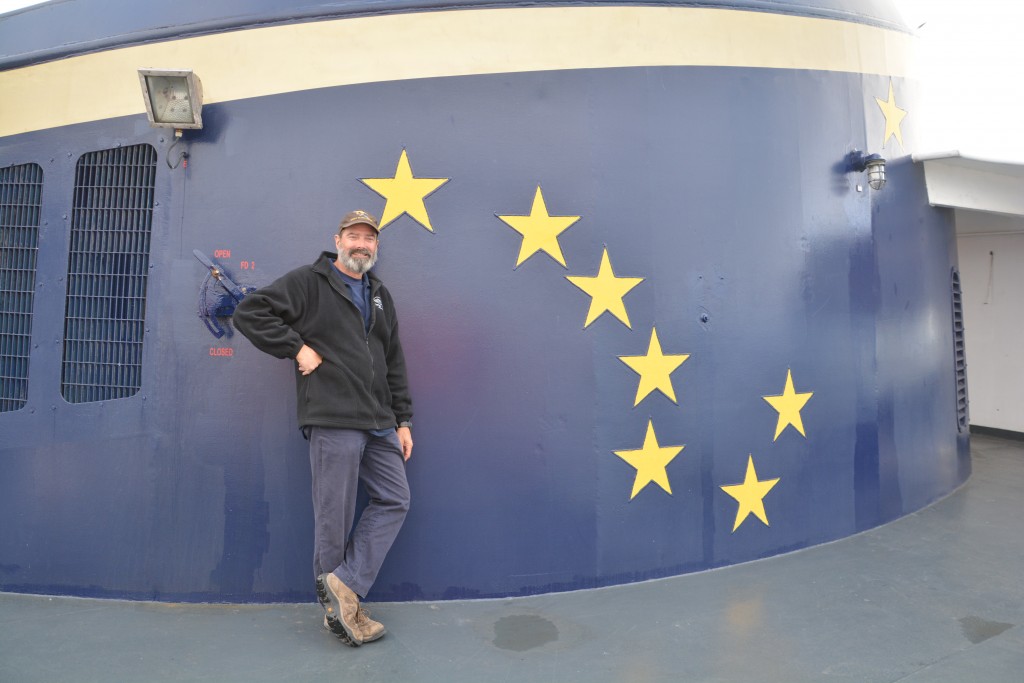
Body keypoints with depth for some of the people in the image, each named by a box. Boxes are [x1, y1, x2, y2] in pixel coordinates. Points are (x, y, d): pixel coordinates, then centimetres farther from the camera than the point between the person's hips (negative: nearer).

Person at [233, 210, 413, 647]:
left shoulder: (380, 296, 20)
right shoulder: (308, 283, 1)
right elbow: (249, 313, -6)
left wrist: (403, 420, 15)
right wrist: (298, 348, -11)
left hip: (379, 424, 7)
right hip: (333, 421, -7)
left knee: (395, 500, 5)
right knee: (335, 518, 1)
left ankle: (345, 585, 10)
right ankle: (336, 609, 17)